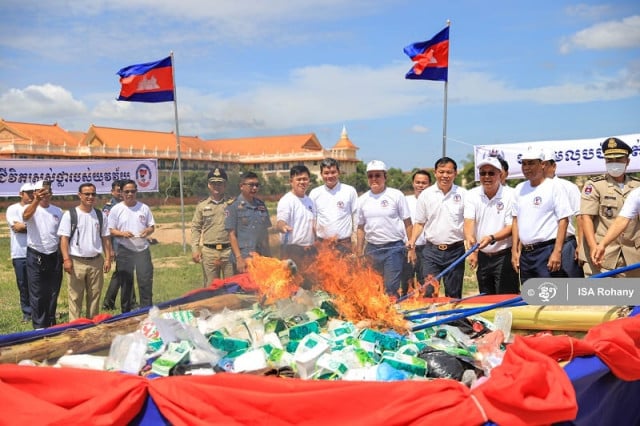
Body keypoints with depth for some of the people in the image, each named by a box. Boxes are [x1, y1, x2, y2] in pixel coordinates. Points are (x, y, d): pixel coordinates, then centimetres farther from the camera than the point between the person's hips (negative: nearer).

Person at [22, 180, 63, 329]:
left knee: (53, 293, 12)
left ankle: (51, 324, 25)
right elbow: (26, 216, -32)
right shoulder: (31, 209, -6)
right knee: (37, 294, 2)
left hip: (54, 257, 4)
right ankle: (39, 326, 11)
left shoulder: (57, 211, 7)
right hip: (36, 257, -4)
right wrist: (37, 200, -47)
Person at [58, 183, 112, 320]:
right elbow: (64, 238, -6)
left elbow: (105, 238, 11)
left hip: (96, 261, 4)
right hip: (77, 262, -4)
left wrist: (108, 258, 4)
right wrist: (66, 259, -14)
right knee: (75, 297, 1)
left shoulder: (99, 215, 9)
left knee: (95, 296, 10)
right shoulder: (70, 214, -3)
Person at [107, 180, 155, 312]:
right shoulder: (116, 209, 0)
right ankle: (126, 313, 18)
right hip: (124, 250, -1)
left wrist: (148, 231, -13)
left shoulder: (144, 208, 6)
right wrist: (122, 233, -20)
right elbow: (111, 230, -1)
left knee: (146, 281, -3)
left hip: (142, 249, 1)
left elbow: (152, 226, 10)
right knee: (125, 283, 7)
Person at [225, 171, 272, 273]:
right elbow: (232, 235, -6)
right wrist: (239, 258, -12)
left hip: (263, 257, 5)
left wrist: (268, 254, 13)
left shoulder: (261, 205, 11)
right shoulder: (233, 206, -4)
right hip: (244, 258, -5)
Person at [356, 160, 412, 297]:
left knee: (391, 289, -5)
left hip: (394, 248, -4)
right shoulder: (363, 199, 8)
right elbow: (361, 228, 13)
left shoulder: (396, 195, -2)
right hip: (372, 249, 4)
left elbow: (407, 224, -1)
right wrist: (359, 253, 9)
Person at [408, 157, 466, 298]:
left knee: (453, 295, 9)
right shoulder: (426, 194, 3)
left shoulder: (463, 194, 0)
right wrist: (412, 243, -7)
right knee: (428, 293, -2)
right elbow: (420, 223, 8)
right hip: (431, 251, 1)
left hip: (455, 250, 0)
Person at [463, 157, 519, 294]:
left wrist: (491, 238, -29)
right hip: (482, 256, 4)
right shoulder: (472, 195, 0)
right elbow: (469, 223, -12)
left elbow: (511, 228, -11)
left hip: (504, 256, -4)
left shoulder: (510, 195, -9)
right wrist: (472, 249, -29)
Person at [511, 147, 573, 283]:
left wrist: (557, 251, -16)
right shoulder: (519, 189, 13)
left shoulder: (554, 187, -5)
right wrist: (515, 250, 10)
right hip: (525, 252, 6)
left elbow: (563, 220, -9)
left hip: (547, 250, -6)